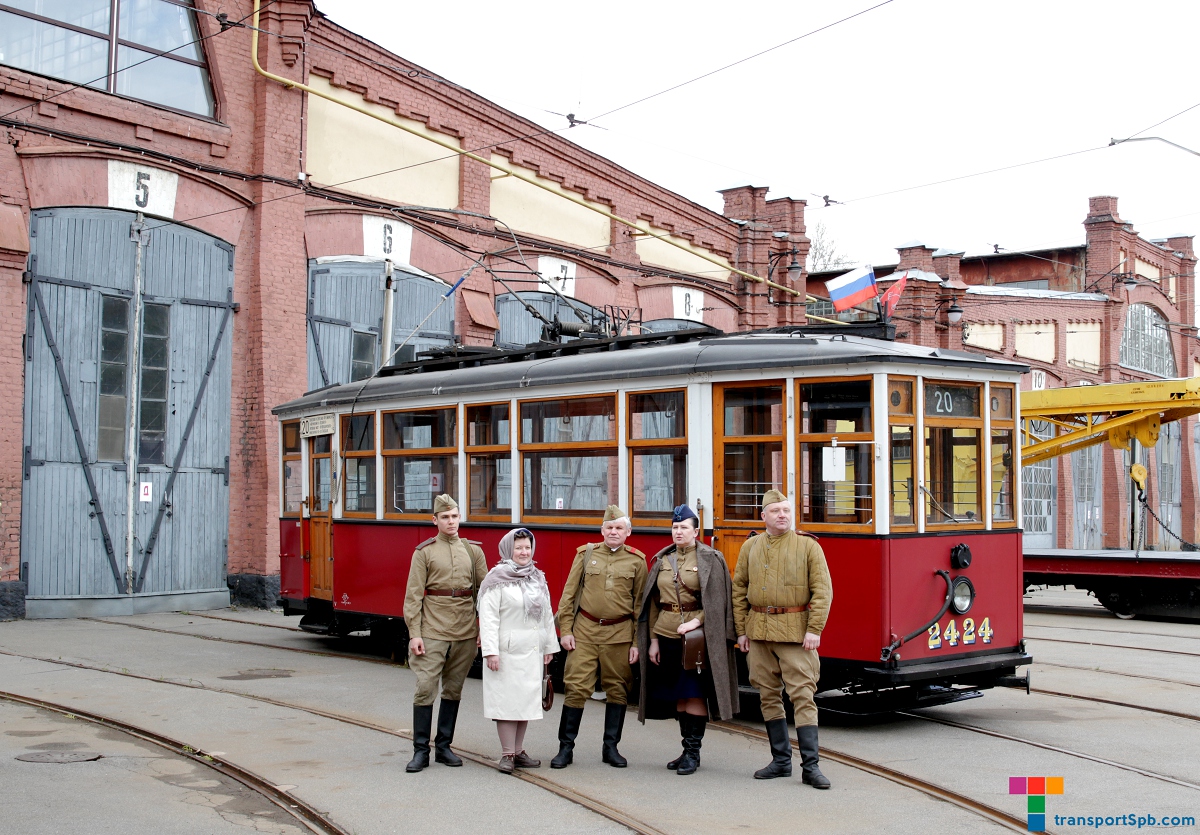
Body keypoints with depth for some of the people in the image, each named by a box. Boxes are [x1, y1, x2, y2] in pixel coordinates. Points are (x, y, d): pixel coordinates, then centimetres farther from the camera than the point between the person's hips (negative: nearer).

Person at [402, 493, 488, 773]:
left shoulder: (473, 551, 9)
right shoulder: (424, 552, 1)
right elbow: (413, 595, -2)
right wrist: (414, 633, -9)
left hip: (466, 632, 3)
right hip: (433, 631, -3)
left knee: (454, 690, 10)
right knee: (425, 688, -6)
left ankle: (444, 747, 20)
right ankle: (420, 751, 3)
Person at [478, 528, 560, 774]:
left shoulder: (538, 578, 13)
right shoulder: (497, 579, -6)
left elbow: (547, 615, 17)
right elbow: (488, 617, -11)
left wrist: (549, 647, 15)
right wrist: (490, 650, -17)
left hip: (532, 651, 6)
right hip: (507, 650, -6)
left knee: (527, 700, 9)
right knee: (507, 701, -4)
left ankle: (519, 751, 18)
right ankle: (507, 754, 3)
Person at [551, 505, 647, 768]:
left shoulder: (637, 560, 3)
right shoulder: (586, 554, 5)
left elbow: (640, 604, 4)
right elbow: (568, 594, 6)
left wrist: (637, 642, -1)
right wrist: (565, 631, -1)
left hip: (619, 634, 0)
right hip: (584, 631, 0)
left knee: (617, 690, 7)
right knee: (576, 688, -3)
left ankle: (611, 748, 20)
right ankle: (566, 748, 8)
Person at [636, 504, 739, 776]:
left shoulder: (711, 559, -2)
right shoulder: (662, 560, 11)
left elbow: (718, 601, -7)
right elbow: (653, 602, 11)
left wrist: (696, 622, -20)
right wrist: (652, 639, 6)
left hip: (697, 635, -5)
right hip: (666, 635, 5)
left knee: (695, 694, -4)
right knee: (678, 695, 9)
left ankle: (693, 752, 4)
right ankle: (687, 749, 19)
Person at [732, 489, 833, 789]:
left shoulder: (808, 546, -2)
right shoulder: (751, 547, 9)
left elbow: (823, 590, -5)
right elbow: (739, 590, 12)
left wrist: (814, 629, -13)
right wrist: (741, 630, 8)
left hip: (795, 631, -4)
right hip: (759, 630, 4)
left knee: (802, 695, -7)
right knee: (769, 696, 9)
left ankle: (811, 766, -2)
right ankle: (781, 760, 20)